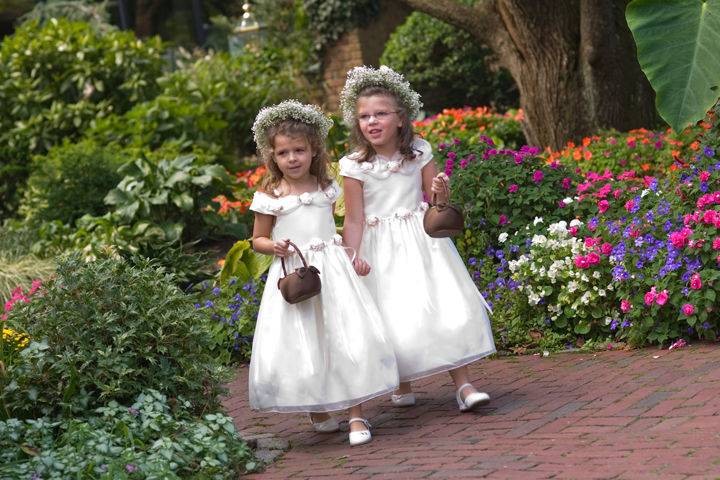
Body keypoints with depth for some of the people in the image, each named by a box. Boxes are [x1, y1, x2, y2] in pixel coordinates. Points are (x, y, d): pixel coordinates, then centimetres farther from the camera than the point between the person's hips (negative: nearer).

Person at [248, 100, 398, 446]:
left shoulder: (327, 189, 7)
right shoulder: (269, 197, -2)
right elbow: (257, 240, 6)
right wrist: (273, 246, -15)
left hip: (333, 271, 2)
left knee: (347, 339, -6)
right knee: (298, 347, -2)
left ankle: (356, 415, -2)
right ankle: (317, 411, 17)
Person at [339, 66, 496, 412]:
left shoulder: (419, 153, -1)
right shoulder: (354, 166, -8)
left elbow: (437, 202, 6)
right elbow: (354, 220, -6)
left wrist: (441, 192, -16)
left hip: (420, 242, 1)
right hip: (381, 249, -1)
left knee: (445, 309, -7)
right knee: (393, 318, 0)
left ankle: (463, 386, -2)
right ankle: (403, 387, 21)